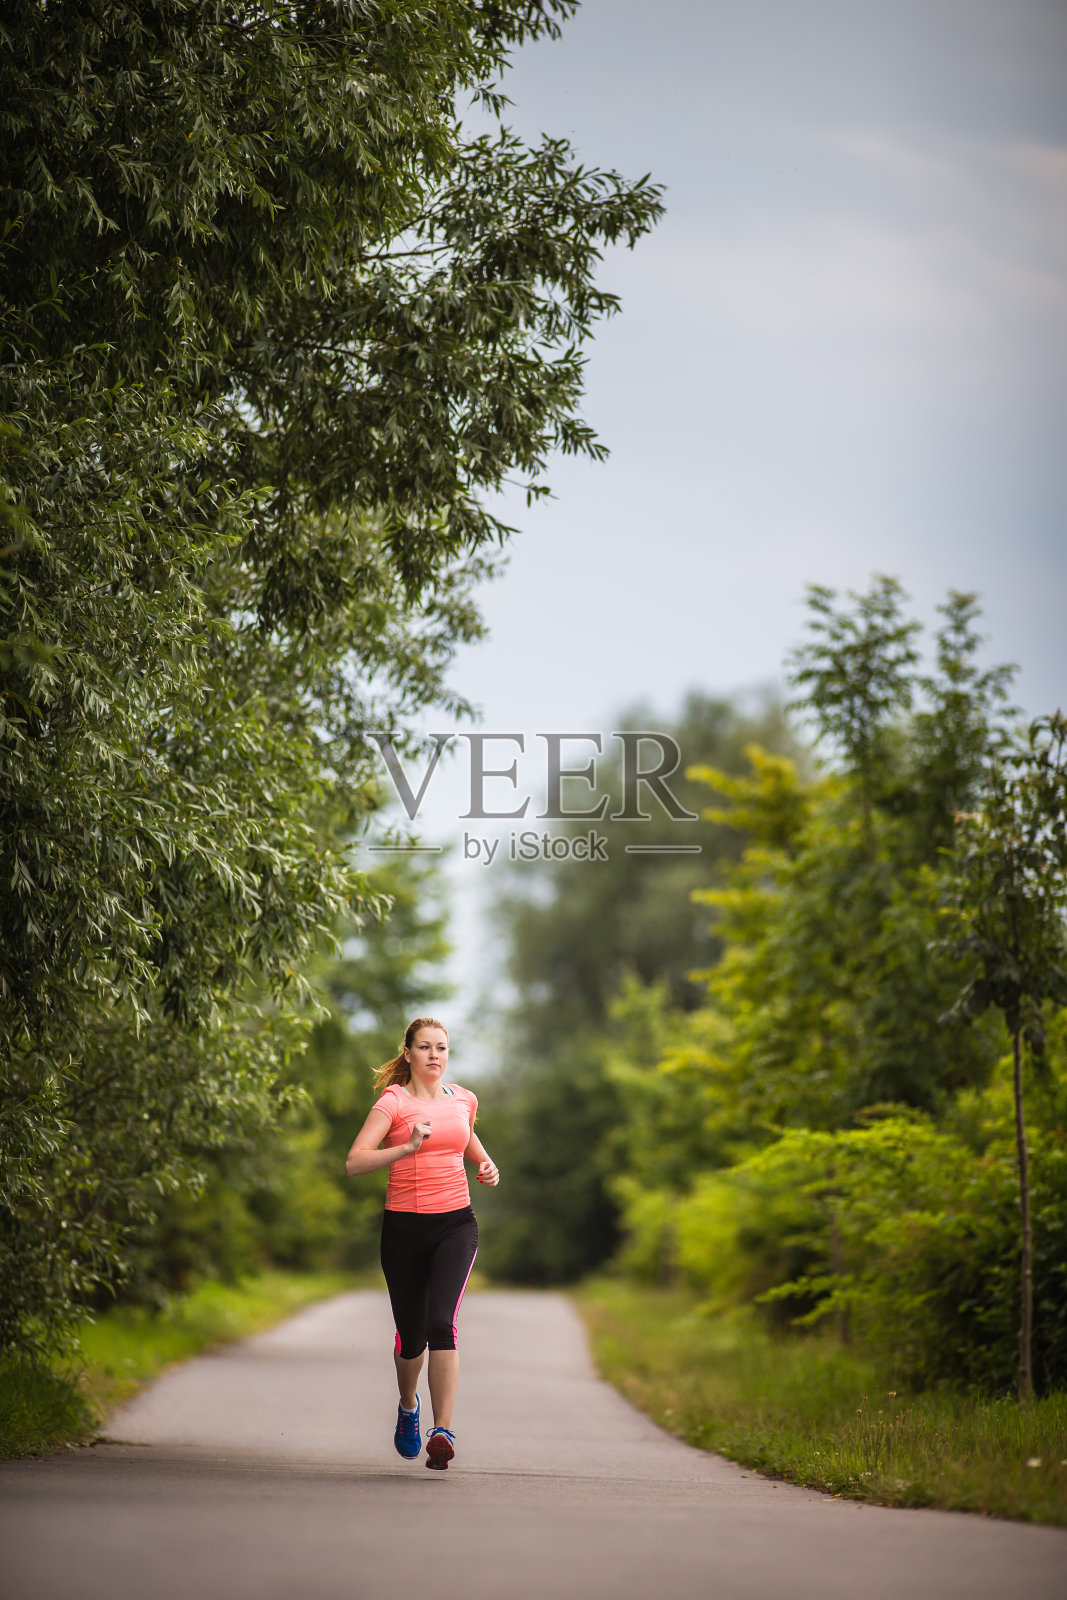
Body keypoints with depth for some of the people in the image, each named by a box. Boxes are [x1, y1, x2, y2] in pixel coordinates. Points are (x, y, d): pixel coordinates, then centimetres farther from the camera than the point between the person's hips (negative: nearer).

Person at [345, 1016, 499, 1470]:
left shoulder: (463, 1100, 9)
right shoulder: (393, 1102, -6)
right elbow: (354, 1163, -18)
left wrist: (485, 1165, 12)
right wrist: (407, 1147, -31)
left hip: (455, 1225, 2)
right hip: (405, 1228, -1)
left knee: (442, 1322, -19)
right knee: (411, 1335, 7)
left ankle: (442, 1432, -21)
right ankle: (408, 1406, 40)